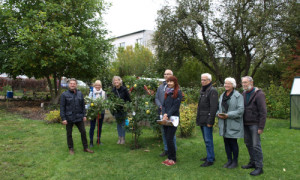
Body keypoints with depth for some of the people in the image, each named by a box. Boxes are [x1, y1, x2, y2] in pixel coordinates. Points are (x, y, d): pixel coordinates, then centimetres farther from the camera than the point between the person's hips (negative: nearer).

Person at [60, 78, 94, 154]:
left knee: (83, 132, 7)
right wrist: (63, 118, -10)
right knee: (69, 134, 10)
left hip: (79, 117, 3)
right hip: (69, 118, -3)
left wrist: (84, 115, 5)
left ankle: (85, 148, 20)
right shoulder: (64, 94, -5)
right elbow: (62, 107, -6)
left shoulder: (80, 94, 5)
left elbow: (83, 105, 10)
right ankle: (71, 148, 26)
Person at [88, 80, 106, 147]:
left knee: (100, 126, 12)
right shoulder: (91, 93, 0)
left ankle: (99, 139, 26)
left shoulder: (103, 93, 3)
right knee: (92, 126, -1)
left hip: (101, 111, 2)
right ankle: (91, 141, 8)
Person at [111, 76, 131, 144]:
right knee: (118, 124, 10)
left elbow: (129, 99, -4)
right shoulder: (113, 90, 3)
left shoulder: (124, 89, -7)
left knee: (123, 124, 1)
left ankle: (123, 138, 11)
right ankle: (119, 138, 19)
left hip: (123, 109, -3)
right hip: (116, 110, 4)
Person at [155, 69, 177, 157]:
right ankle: (166, 149, 26)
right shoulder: (160, 86, 13)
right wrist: (160, 106, -7)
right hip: (162, 113, 6)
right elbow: (156, 98, 13)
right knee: (163, 132, 13)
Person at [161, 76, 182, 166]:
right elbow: (163, 105, 11)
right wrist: (164, 114, -6)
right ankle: (169, 157, 20)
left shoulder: (178, 93, -5)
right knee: (167, 138, 9)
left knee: (170, 139, -6)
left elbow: (175, 106, -12)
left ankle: (173, 159, 7)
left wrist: (168, 115, -17)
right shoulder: (167, 92, 15)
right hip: (165, 119, 6)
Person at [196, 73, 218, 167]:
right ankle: (210, 156, 28)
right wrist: (198, 118, 18)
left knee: (208, 140, -4)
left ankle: (210, 160, 4)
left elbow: (213, 107, -18)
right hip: (202, 120, 9)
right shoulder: (202, 90, 17)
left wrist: (210, 121, -20)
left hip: (207, 120, -9)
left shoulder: (212, 91, -12)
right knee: (206, 140, 16)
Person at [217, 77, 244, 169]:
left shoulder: (238, 96, -8)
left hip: (233, 124, -6)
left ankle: (235, 161, 18)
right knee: (226, 142, 12)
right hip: (224, 124, 6)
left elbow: (240, 110, -16)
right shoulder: (222, 95, 13)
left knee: (233, 142, 2)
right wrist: (218, 114, -5)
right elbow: (219, 107, 16)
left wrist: (228, 115, -22)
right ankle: (229, 160, 26)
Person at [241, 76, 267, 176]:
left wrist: (261, 127, -17)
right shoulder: (244, 94, 10)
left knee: (256, 145, -4)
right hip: (246, 124, 7)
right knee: (248, 143, 14)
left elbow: (263, 112, -15)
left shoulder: (259, 94, -13)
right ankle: (252, 162, 28)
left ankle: (259, 167, 6)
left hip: (254, 124, -7)